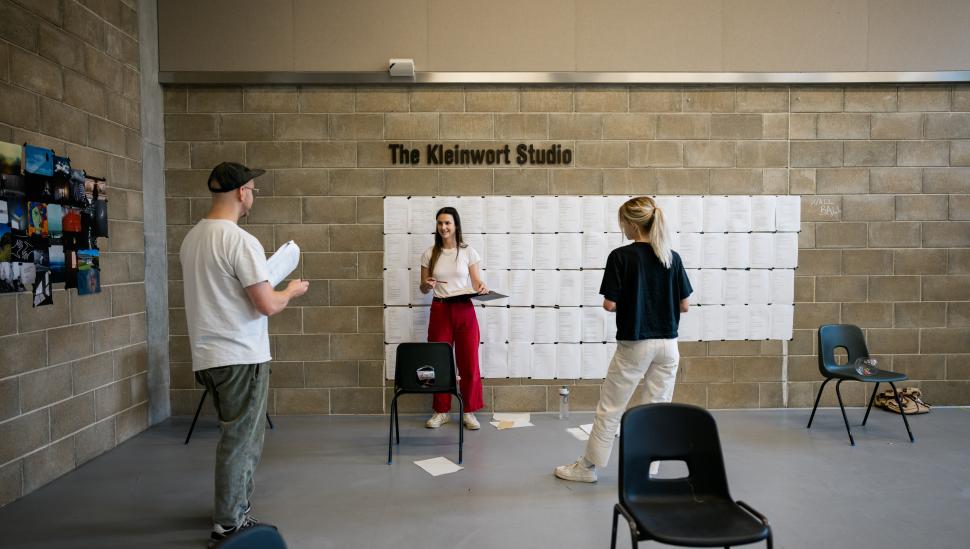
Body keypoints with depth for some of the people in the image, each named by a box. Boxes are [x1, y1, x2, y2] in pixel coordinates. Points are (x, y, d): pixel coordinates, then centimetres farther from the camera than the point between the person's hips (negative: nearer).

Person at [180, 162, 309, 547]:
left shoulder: (192, 238, 10)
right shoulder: (240, 241, -19)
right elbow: (267, 306, -20)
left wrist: (262, 285, 22)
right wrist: (292, 291, -1)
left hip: (208, 356, 9)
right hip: (241, 356, -9)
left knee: (237, 437, 22)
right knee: (241, 441, 3)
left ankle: (232, 513, 34)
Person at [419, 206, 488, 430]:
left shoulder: (468, 252, 2)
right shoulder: (429, 254, 5)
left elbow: (477, 283, 2)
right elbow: (423, 289, 9)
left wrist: (483, 288, -21)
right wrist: (427, 285, -14)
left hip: (464, 311, -1)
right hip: (440, 311, 1)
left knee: (469, 363, 1)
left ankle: (469, 412, 15)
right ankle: (441, 411, 19)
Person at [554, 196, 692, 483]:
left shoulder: (621, 256, -12)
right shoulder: (673, 258, 2)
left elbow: (609, 305, -13)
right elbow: (683, 306, 4)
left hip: (634, 345, -4)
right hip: (667, 344, 4)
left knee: (609, 409, 8)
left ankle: (587, 467, 22)